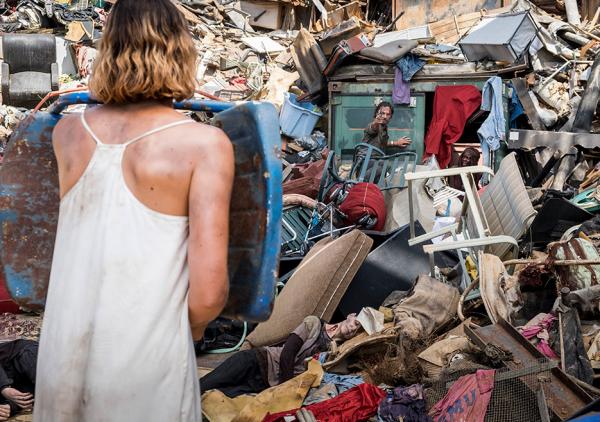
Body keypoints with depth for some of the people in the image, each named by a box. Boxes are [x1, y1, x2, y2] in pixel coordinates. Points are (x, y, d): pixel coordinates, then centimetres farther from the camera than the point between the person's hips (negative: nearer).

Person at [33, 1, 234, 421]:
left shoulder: (66, 133, 2)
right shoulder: (204, 143, -12)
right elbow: (208, 293, -16)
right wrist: (195, 325, 5)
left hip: (61, 361, 4)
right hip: (145, 368, -4)